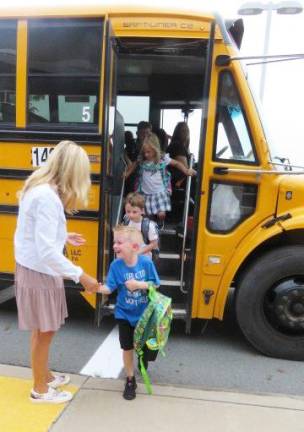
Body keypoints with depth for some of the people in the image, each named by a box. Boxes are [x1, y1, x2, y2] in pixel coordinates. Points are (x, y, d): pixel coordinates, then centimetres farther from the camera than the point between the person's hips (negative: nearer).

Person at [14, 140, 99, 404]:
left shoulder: (40, 187, 4)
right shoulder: (48, 197, -27)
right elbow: (46, 251, -29)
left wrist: (65, 237, 21)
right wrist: (80, 276, -24)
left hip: (35, 269, 9)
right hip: (39, 274, -9)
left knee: (42, 330, 22)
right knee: (44, 332, 8)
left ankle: (45, 376, 40)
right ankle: (40, 390, 28)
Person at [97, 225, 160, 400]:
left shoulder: (146, 262, -18)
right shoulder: (116, 265, -16)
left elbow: (155, 284, -12)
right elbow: (109, 288, -18)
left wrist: (139, 284, -27)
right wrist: (98, 287, -38)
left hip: (144, 313, 0)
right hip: (125, 314, 0)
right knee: (127, 347, 8)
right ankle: (130, 380, 27)